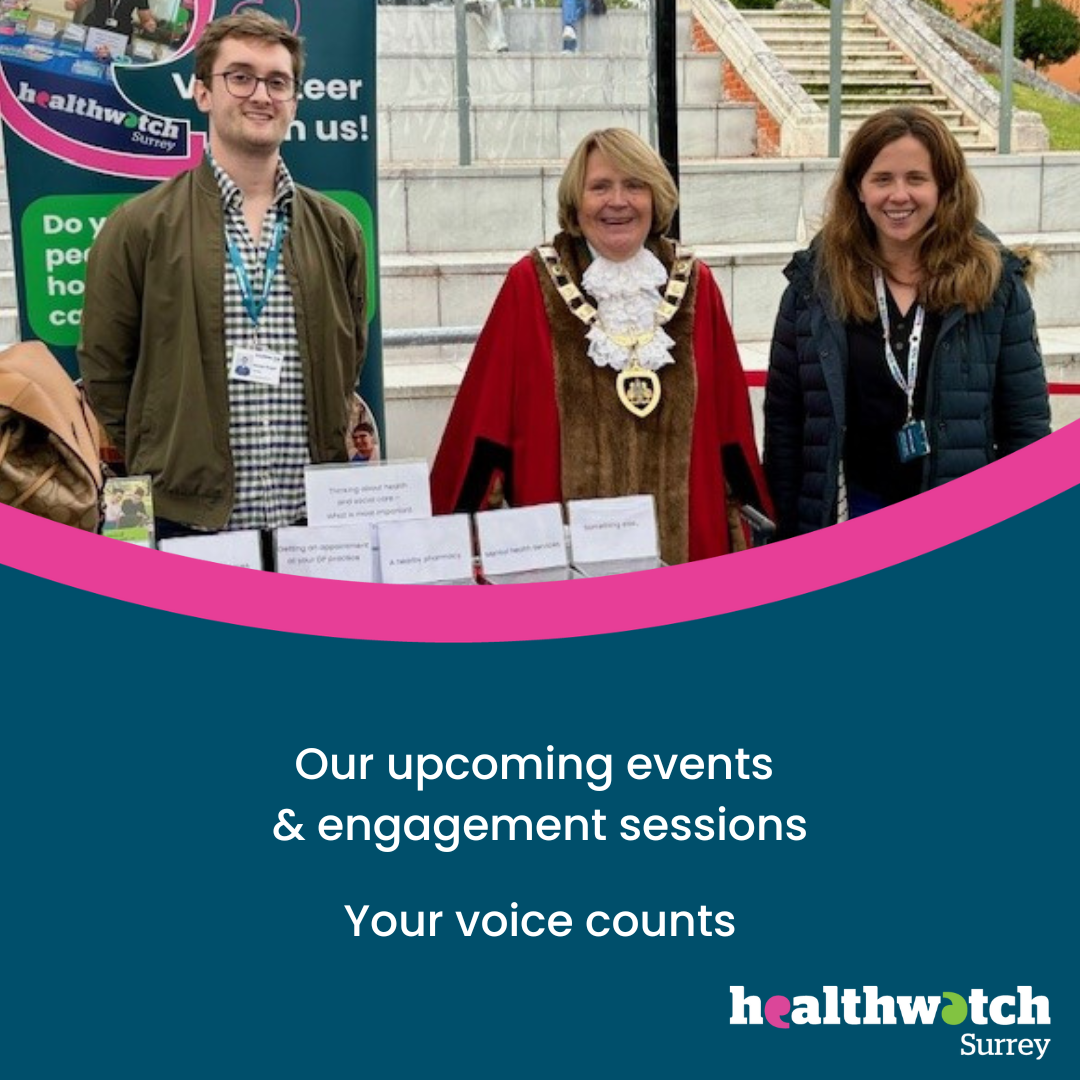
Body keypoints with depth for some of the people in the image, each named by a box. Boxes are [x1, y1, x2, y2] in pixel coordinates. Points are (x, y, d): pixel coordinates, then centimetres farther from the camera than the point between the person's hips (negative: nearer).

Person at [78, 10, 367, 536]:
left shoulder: (335, 230, 10)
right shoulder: (138, 228, -1)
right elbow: (105, 372, 3)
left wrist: (328, 452, 12)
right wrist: (161, 469, 3)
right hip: (185, 523, -3)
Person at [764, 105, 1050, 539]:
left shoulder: (993, 280, -3)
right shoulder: (816, 281, -2)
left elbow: (1026, 424, -1)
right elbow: (784, 419, 0)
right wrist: (788, 535, -2)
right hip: (852, 515, 1)